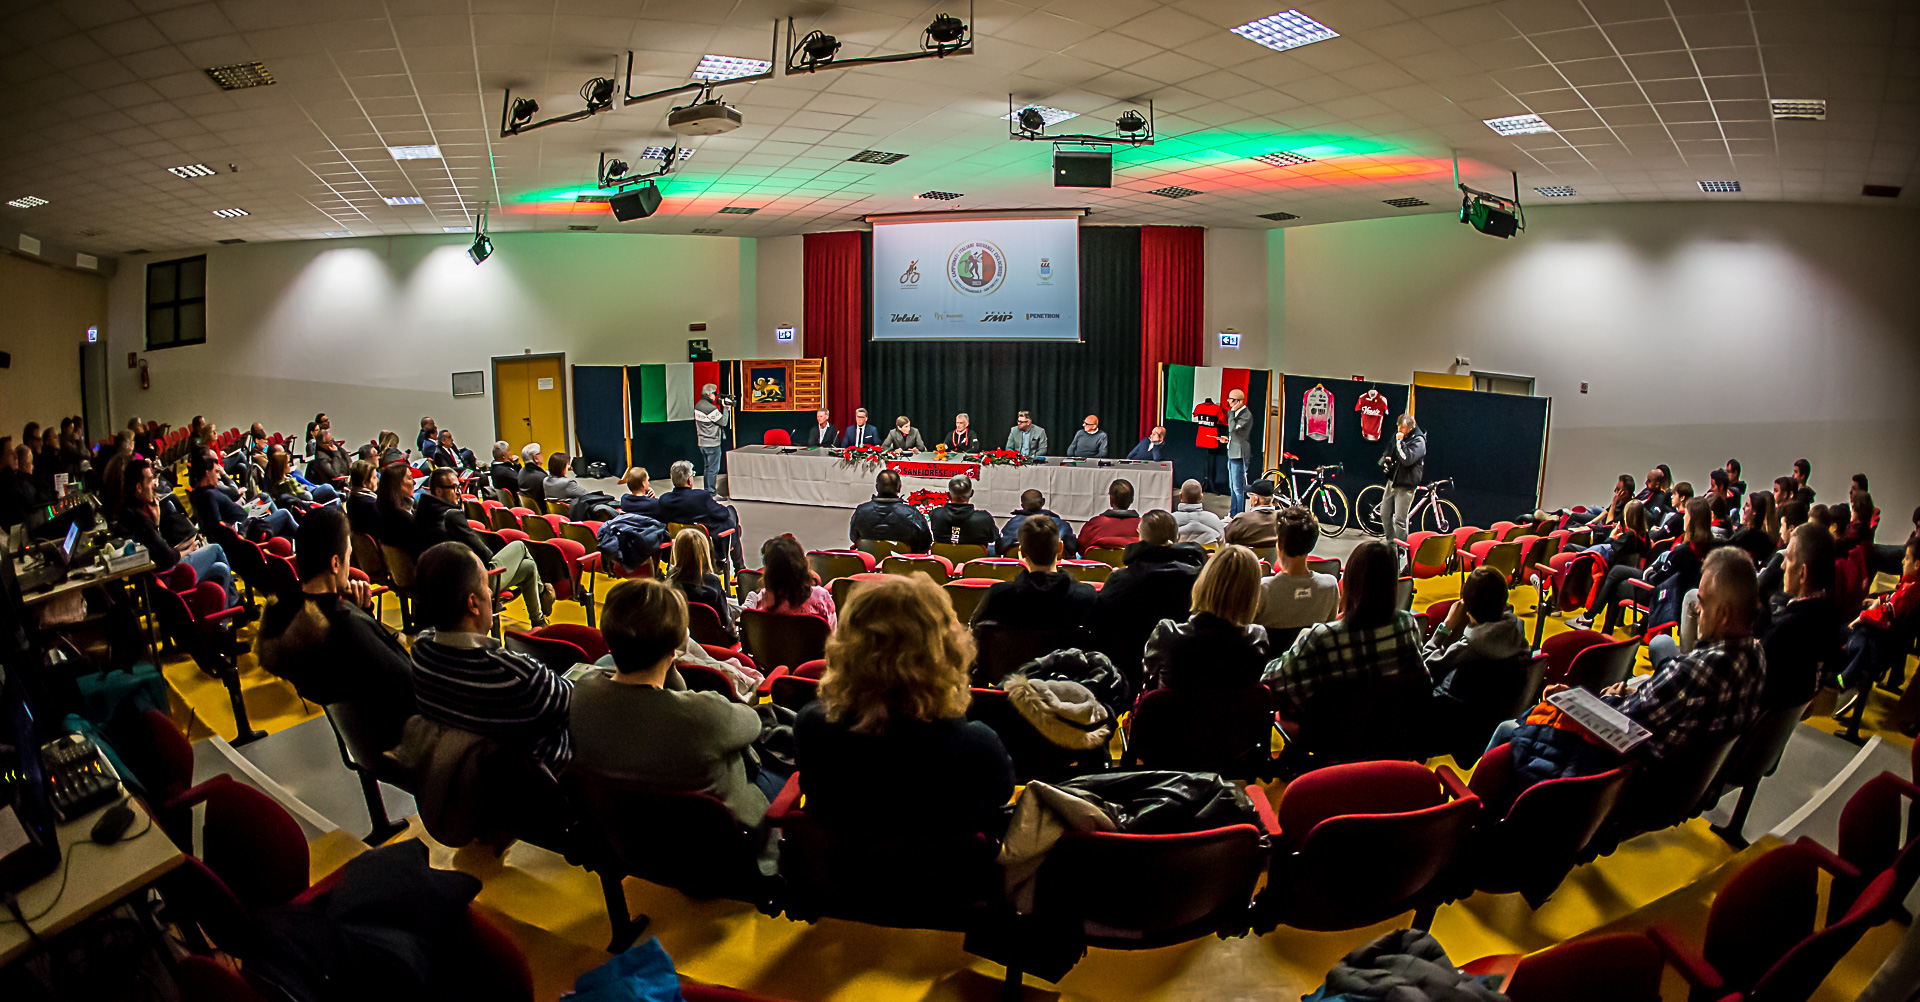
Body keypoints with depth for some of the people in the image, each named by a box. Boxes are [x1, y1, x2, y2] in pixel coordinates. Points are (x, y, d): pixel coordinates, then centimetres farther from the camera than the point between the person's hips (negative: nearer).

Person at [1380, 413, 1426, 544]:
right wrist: (1385, 459, 4)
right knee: (1385, 514, 13)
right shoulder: (1397, 435, 8)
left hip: (1405, 484, -8)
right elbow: (1389, 449, 25)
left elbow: (1407, 459, -29)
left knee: (1400, 519, -6)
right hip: (1392, 480, 8)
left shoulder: (1418, 440, -15)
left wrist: (1400, 442, -24)